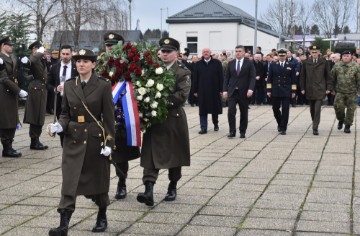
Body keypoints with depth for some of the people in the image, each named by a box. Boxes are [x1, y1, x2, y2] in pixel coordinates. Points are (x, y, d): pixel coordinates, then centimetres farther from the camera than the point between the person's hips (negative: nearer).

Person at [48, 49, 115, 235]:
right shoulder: (68, 85, 5)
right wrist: (60, 125, -10)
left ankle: (102, 218, 31)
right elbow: (65, 113, 12)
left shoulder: (103, 86, -5)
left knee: (98, 180, 10)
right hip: (73, 139, 2)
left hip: (96, 138, -2)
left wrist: (109, 142, -11)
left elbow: (108, 117, -6)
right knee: (69, 181, -6)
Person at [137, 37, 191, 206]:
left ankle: (172, 188, 26)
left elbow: (182, 95, -14)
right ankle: (149, 189, -13)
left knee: (174, 154, 10)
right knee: (151, 154, -7)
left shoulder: (182, 72, -2)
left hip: (174, 119, -2)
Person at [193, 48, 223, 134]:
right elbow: (195, 78, 5)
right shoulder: (198, 64, 5)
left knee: (215, 109, 11)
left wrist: (221, 89, -6)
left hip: (214, 90, -1)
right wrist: (195, 90, 0)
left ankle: (216, 124, 31)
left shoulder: (217, 63, 0)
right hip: (202, 91, 1)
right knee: (203, 110, 0)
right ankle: (203, 128, 4)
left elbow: (221, 77, -1)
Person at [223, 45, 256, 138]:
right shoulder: (231, 63, 9)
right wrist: (225, 90, -1)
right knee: (231, 111, -10)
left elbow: (252, 77, -5)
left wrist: (250, 89, -19)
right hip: (232, 92, 1)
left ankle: (242, 132, 16)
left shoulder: (249, 63, 1)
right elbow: (227, 77, 9)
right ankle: (232, 131, -4)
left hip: (244, 92, -1)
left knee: (244, 113, 6)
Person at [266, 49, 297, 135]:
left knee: (285, 110, -3)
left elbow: (293, 79, 4)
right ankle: (280, 123, 32)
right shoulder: (273, 65, 7)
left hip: (286, 91, -1)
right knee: (275, 109, 7)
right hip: (275, 91, 1)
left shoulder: (291, 66, 5)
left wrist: (293, 91, -1)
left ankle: (283, 128, 2)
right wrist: (269, 90, 0)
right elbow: (269, 78, 6)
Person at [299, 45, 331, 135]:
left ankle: (315, 128, -11)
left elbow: (327, 75, 5)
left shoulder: (324, 62, 0)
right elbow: (302, 76, 8)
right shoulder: (306, 62, 4)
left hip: (320, 90, -2)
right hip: (309, 90, 3)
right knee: (312, 109, 13)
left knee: (317, 109, -12)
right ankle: (314, 124, 31)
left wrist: (328, 88, 2)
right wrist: (302, 88, 4)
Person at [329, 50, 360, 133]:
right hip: (340, 91, 1)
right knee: (338, 106, -13)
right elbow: (332, 78, 10)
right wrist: (332, 89, 10)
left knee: (350, 109, 3)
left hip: (351, 92, -1)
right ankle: (341, 120, 16)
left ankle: (347, 125, 16)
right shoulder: (337, 66, 2)